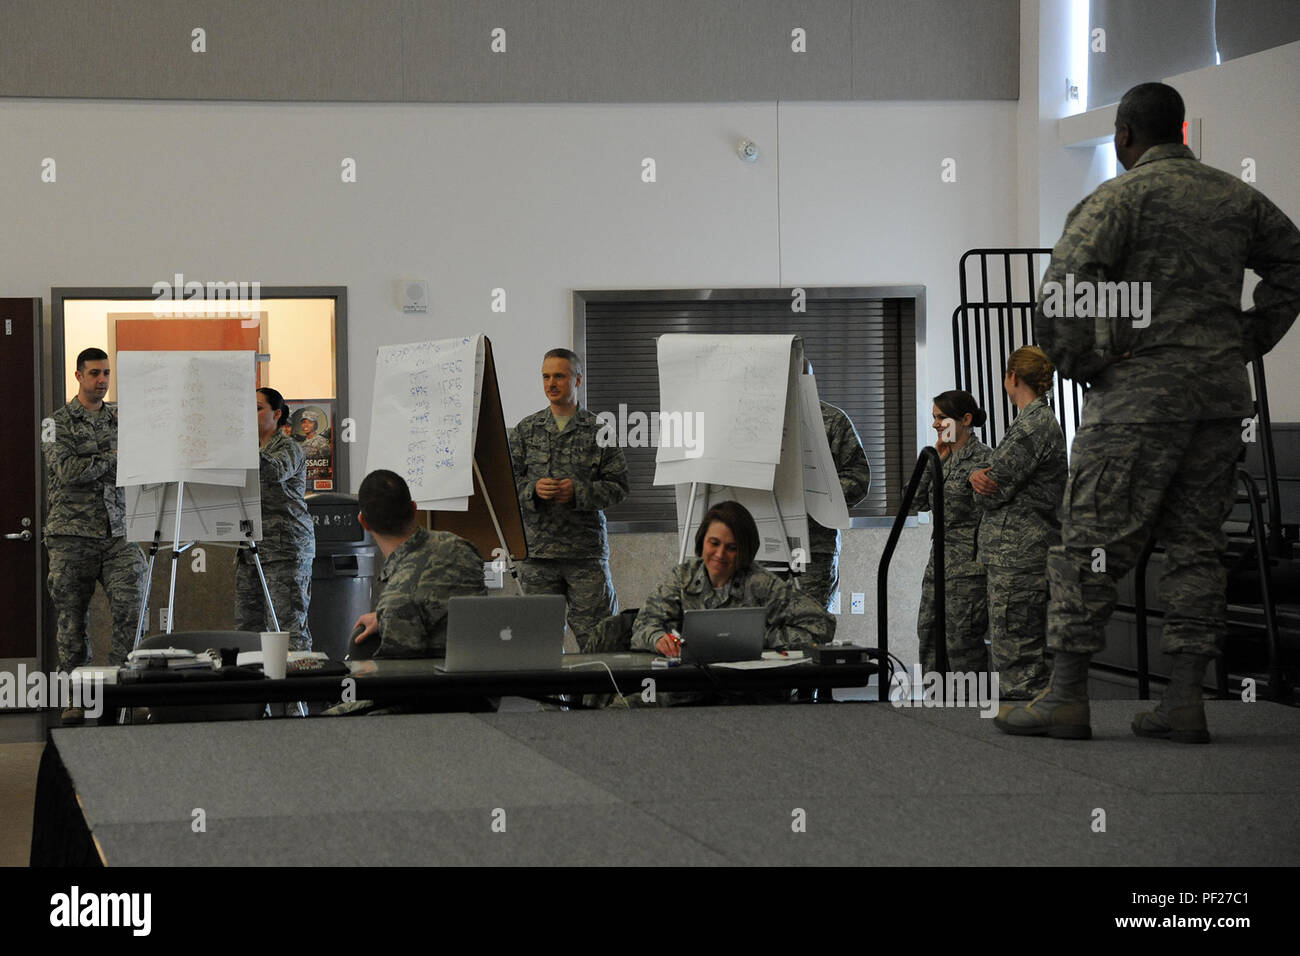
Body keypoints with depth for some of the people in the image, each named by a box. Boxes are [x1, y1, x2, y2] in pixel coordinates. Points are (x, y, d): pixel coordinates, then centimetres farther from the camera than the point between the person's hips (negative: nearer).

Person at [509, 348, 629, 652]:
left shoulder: (599, 430, 4)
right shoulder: (525, 430, 11)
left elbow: (618, 486, 2)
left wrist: (579, 491, -13)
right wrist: (533, 489, -11)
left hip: (587, 550, -2)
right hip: (537, 548, 2)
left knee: (596, 639, -4)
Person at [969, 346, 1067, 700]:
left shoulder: (1033, 425, -15)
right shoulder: (1040, 420, 18)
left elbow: (993, 493, -16)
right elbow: (994, 471, 17)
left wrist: (982, 484, 6)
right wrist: (979, 475, -6)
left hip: (1018, 554, -11)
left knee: (1017, 658, -9)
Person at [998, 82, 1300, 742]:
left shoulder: (1121, 196, -6)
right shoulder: (1234, 196, 14)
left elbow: (1064, 285, -18)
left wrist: (1076, 363, -6)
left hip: (1140, 387, -6)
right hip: (1221, 389, 6)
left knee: (1092, 539, -2)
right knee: (1196, 542, 7)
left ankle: (1066, 697, -3)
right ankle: (1185, 701, 3)